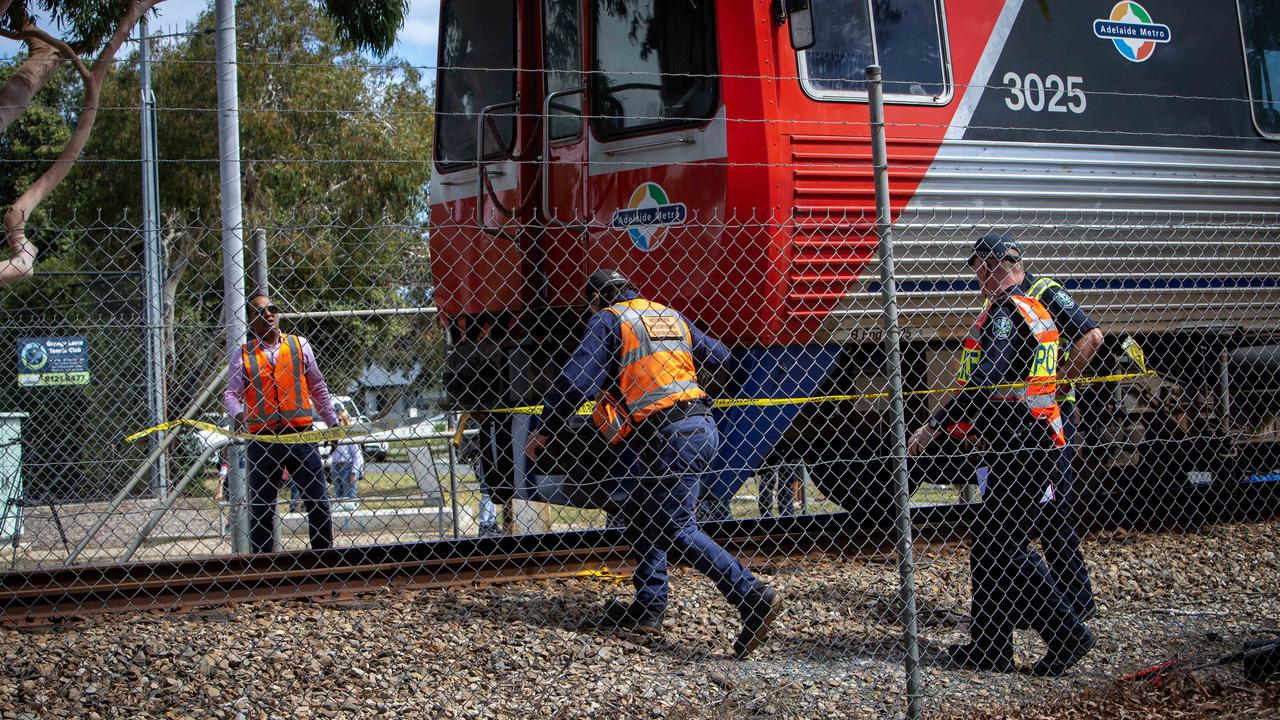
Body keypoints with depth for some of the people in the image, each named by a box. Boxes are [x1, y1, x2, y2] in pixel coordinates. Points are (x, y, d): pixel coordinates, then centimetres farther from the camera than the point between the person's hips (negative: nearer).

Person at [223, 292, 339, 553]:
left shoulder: (299, 346, 10)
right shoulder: (242, 354, 7)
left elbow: (318, 387, 18)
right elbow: (230, 393, 0)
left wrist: (332, 422, 18)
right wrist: (238, 414, -21)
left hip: (300, 434, 1)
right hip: (262, 439, -1)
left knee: (319, 502, -1)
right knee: (260, 507, 2)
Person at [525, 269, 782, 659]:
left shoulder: (608, 320, 3)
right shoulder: (670, 316, 22)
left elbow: (576, 379, -6)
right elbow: (718, 356, 28)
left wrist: (543, 432, 2)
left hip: (670, 433, -8)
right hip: (702, 425, 8)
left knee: (677, 527, -9)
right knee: (642, 512, 20)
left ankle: (753, 596, -19)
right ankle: (648, 608, 20)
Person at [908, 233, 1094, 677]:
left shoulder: (1003, 315, -14)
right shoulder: (1037, 312, 16)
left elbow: (983, 386, -23)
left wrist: (933, 426, -19)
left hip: (1016, 448, -10)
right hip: (1041, 442, 10)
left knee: (1003, 547, -7)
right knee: (989, 544, 12)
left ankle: (1066, 635, -6)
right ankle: (990, 648, 16)